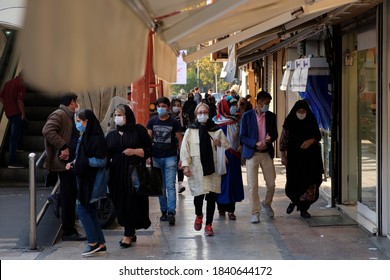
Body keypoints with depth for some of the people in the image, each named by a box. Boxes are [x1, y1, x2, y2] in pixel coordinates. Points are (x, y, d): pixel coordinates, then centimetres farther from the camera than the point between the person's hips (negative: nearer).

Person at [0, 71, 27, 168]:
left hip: (8, 112, 8)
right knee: (15, 135, -5)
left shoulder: (8, 83, 12)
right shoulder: (21, 85, -13)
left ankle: (17, 147, 27)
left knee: (23, 124, 30)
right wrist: (23, 113, -13)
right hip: (16, 113, -8)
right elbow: (20, 100, -22)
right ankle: (12, 162, -4)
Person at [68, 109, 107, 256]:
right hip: (86, 179, 9)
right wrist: (73, 163, 3)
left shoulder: (97, 138, -16)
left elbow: (101, 161, -19)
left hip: (92, 181, -9)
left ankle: (93, 243, 0)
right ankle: (100, 244, 15)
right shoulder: (85, 136, 13)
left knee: (82, 209, -6)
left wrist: (81, 162, -17)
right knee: (90, 211, 10)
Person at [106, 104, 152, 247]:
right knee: (120, 204, 5)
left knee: (131, 202, -7)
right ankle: (131, 233, 17)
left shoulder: (139, 130, 4)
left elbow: (149, 150, 2)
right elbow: (106, 155, 10)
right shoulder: (111, 136, 16)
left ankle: (128, 235, -2)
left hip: (134, 173, -4)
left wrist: (134, 151, -14)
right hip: (117, 175, 4)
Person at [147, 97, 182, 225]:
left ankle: (171, 212, -14)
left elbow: (180, 140, 1)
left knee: (170, 186, -9)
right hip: (156, 157, 3)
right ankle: (163, 211, 17)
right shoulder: (152, 121, 5)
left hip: (170, 158, -3)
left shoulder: (174, 123, -1)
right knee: (160, 186, 9)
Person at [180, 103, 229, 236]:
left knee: (211, 197, 2)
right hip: (196, 169, -1)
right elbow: (185, 149, 2)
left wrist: (220, 143, -7)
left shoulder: (216, 130, 9)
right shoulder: (190, 131, 5)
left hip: (213, 168, 2)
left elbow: (227, 146, 15)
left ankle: (208, 225, 14)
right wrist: (185, 165, -8)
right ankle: (198, 215, 29)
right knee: (198, 195, -3)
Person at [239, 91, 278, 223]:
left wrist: (270, 138, -12)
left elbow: (275, 134, 12)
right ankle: (255, 213, 8)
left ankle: (267, 203, 32)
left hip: (267, 153, 3)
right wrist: (256, 143, -18)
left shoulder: (271, 116, 5)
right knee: (253, 185, -3)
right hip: (252, 153, -3)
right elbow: (242, 137, -4)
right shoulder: (247, 116, -4)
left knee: (271, 183, 4)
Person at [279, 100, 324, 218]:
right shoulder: (290, 122, -3)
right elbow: (283, 140, 0)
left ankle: (303, 208, 10)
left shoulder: (311, 122, 1)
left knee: (308, 182, -2)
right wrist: (283, 156, -3)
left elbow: (318, 136, 8)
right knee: (293, 182, -2)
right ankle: (294, 201, 29)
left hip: (310, 157, 1)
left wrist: (311, 141, -13)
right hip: (294, 157, -1)